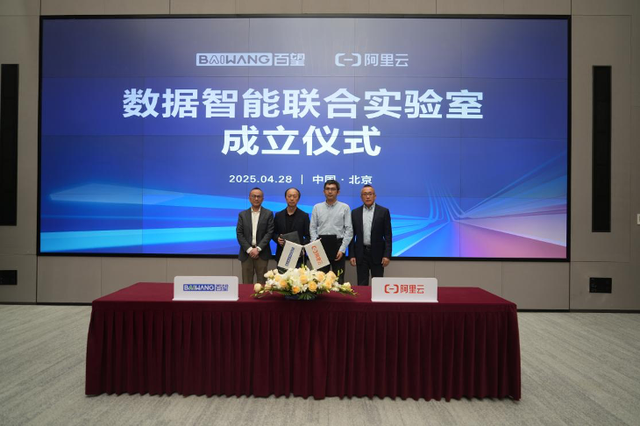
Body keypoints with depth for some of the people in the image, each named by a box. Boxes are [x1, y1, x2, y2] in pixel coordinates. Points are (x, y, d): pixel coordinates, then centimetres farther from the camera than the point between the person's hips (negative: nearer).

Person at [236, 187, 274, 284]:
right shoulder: (242, 214, 9)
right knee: (247, 283, 4)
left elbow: (269, 233, -4)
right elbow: (239, 234, 2)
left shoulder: (268, 214, 4)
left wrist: (258, 249, -12)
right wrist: (249, 249, -9)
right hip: (246, 253, 2)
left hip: (262, 253, -1)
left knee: (261, 283, 1)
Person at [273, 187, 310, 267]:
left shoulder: (304, 216, 2)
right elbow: (273, 233, 14)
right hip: (281, 255, 2)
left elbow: (308, 236, 2)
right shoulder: (278, 215, 9)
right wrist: (277, 239, -7)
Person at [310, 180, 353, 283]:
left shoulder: (345, 207, 2)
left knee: (338, 279, 4)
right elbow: (313, 228, 6)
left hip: (338, 243, -1)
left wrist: (342, 249, -9)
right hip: (321, 243, 2)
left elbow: (349, 229, -2)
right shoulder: (317, 207, 8)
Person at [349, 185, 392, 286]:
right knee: (362, 284, 7)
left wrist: (387, 255, -9)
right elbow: (352, 235, 6)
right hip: (361, 253, 2)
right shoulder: (355, 213, 6)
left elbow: (388, 235, -3)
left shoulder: (384, 211, -1)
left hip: (377, 253, -2)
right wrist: (351, 255, 0)